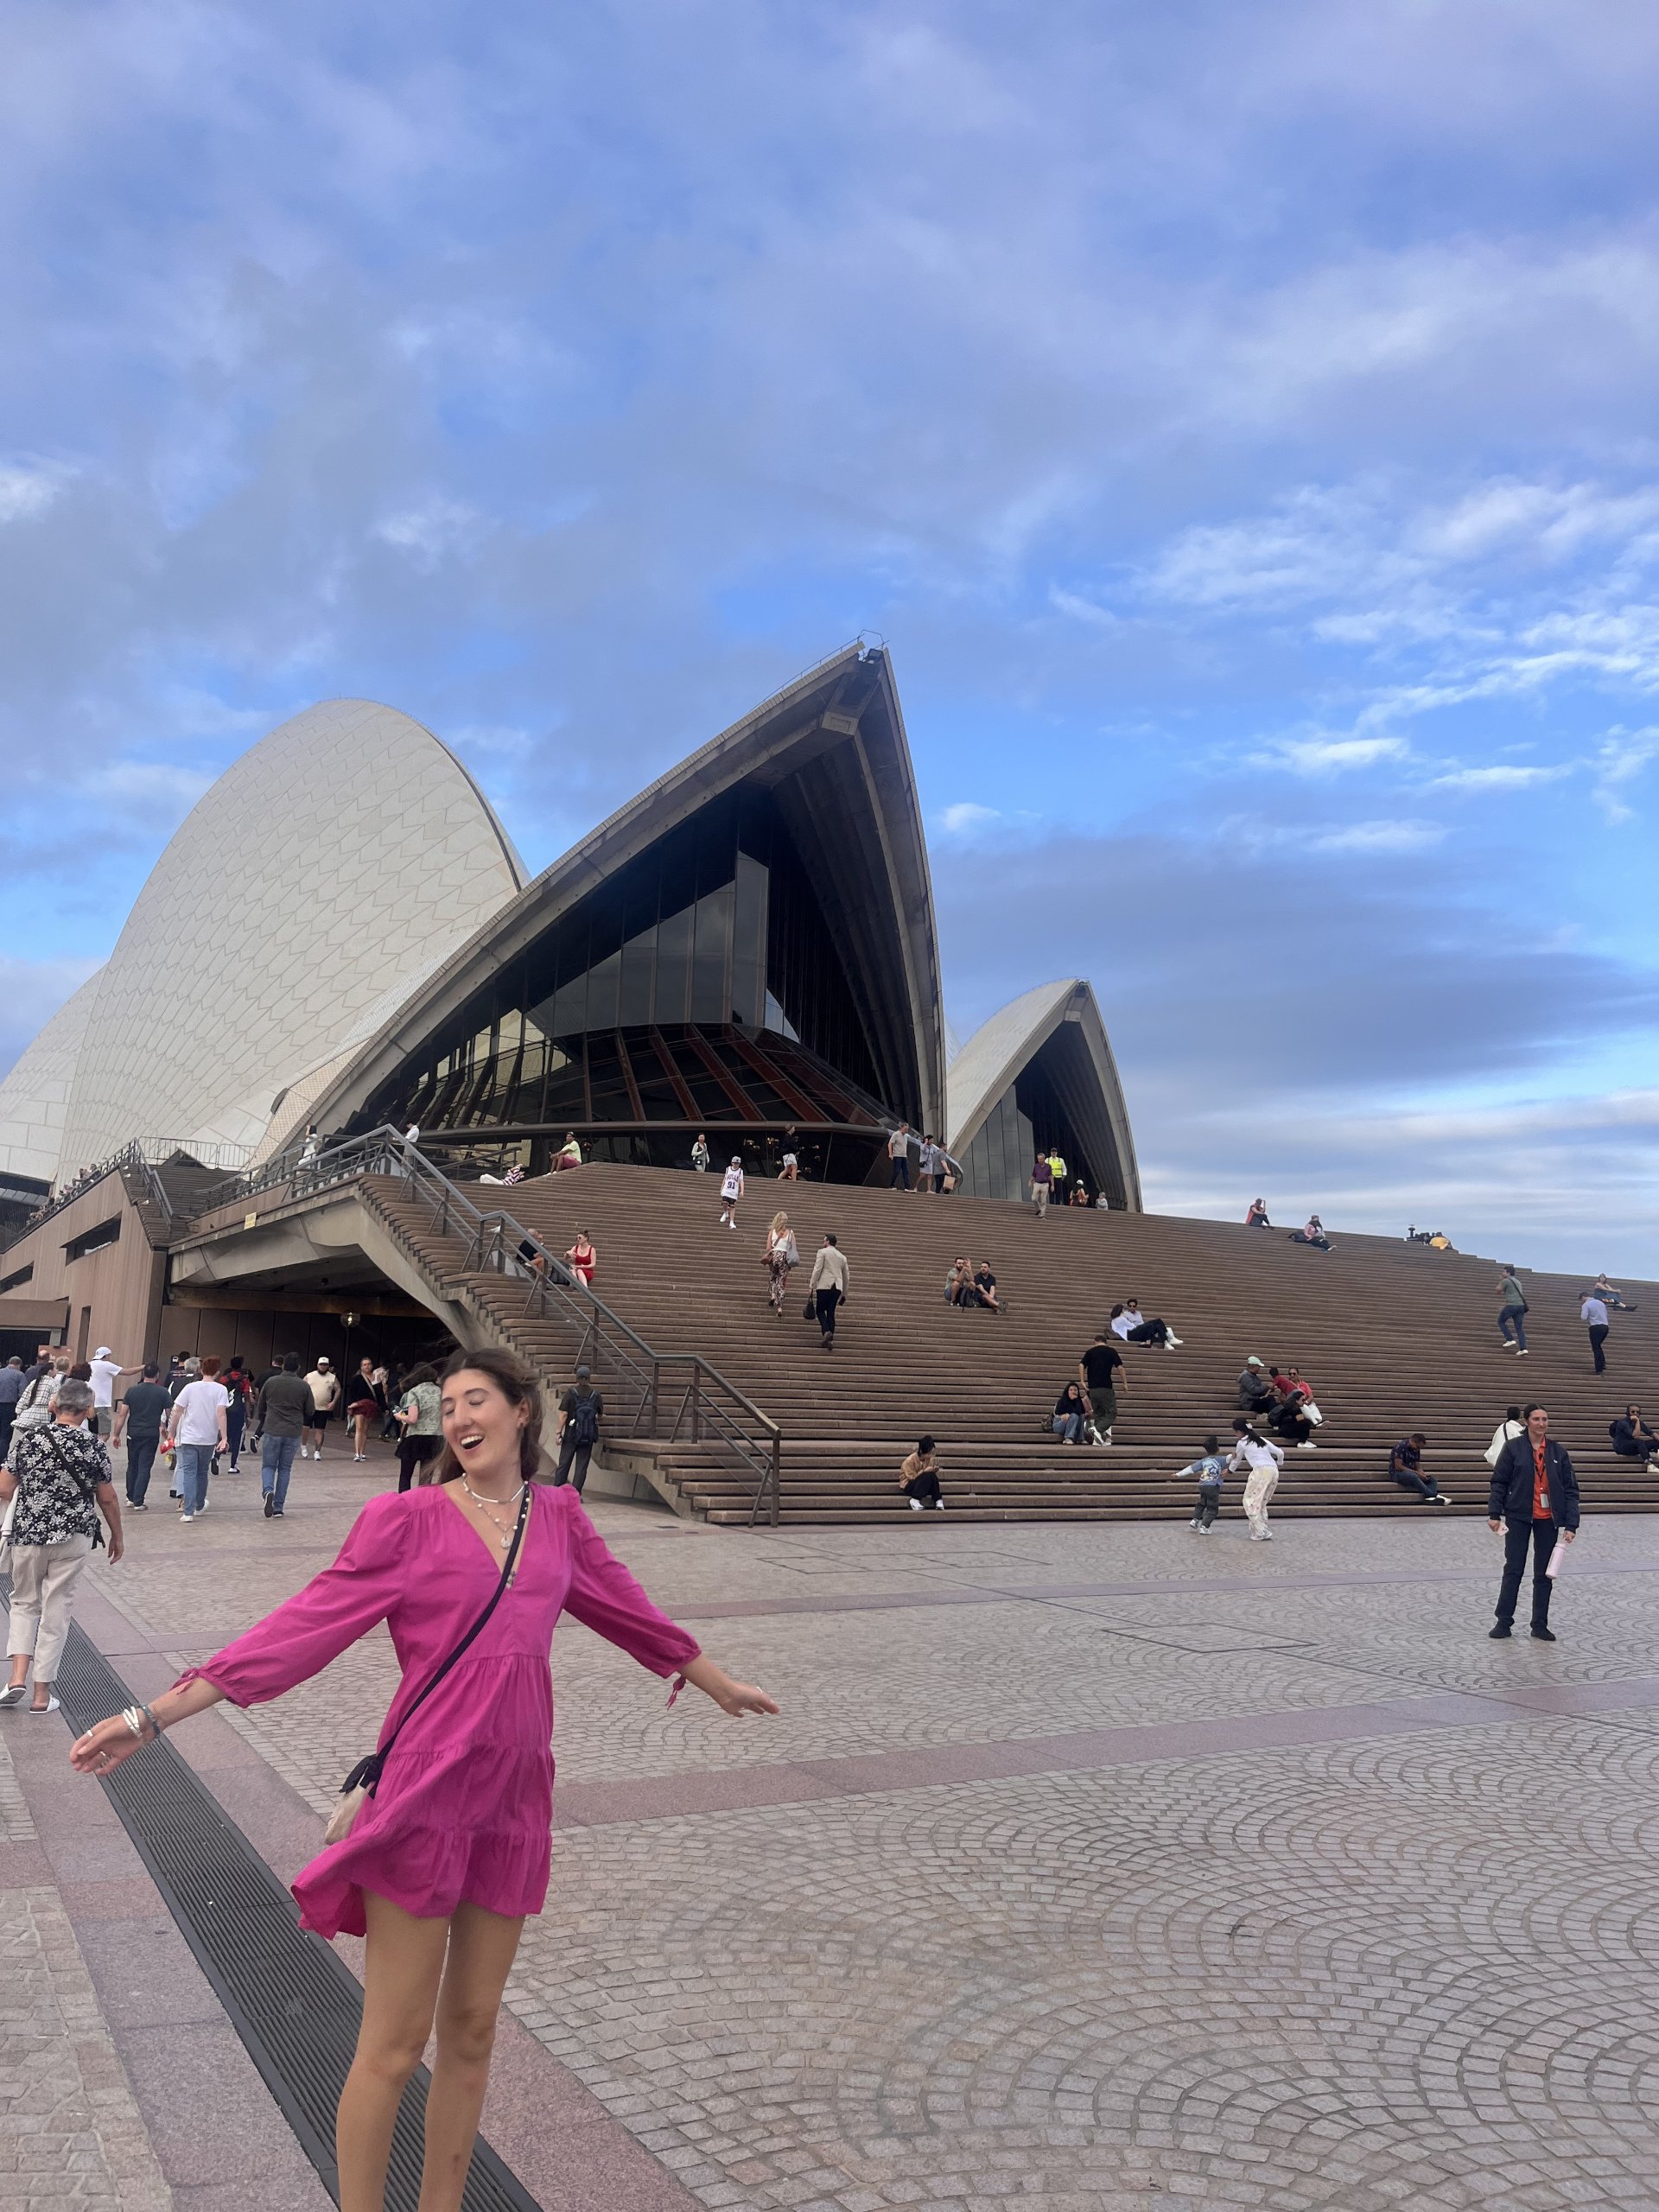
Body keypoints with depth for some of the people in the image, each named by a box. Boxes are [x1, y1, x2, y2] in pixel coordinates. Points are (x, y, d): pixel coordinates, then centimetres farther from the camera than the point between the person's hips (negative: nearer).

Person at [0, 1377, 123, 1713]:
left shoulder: (27, 1440, -5)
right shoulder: (93, 1446, -8)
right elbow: (107, 1499, -3)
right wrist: (117, 1536, 11)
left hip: (27, 1534, 1)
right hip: (74, 1537, -1)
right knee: (56, 1611, 7)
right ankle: (42, 1693, 11)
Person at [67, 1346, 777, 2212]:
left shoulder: (557, 1515, 5)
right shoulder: (408, 1518, -8)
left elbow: (628, 1611, 18)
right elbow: (304, 1625, -8)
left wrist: (718, 1682, 28)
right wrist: (156, 1714, -12)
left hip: (513, 1795, 4)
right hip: (425, 1792, -4)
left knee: (472, 2031, 16)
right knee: (395, 2042, 4)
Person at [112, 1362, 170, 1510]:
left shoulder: (132, 1391, 1)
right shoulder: (162, 1393, -4)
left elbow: (122, 1414, 0)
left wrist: (117, 1434, 7)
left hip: (133, 1433, 2)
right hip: (151, 1435, -2)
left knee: (132, 1466, 18)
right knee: (145, 1468, 1)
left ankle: (130, 1498, 26)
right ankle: (138, 1502, -3)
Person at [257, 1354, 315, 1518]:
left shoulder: (271, 1382, -3)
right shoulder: (304, 1386, -4)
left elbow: (261, 1407, 9)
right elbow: (310, 1411, 3)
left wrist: (262, 1421, 28)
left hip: (272, 1431, -1)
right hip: (293, 1433, 1)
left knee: (268, 1466, 10)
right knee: (285, 1469, 11)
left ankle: (268, 1491, -20)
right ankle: (278, 1507, 11)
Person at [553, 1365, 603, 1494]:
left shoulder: (570, 1394, -6)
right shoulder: (597, 1396, 0)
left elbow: (563, 1414, -10)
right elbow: (601, 1416, 12)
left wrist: (559, 1432, -5)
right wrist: (598, 1418, 35)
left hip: (571, 1435, -1)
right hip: (588, 1438, 1)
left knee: (564, 1464, 8)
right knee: (581, 1466, 5)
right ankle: (576, 1494, 2)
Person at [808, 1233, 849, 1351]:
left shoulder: (822, 1252, 3)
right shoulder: (842, 1256, 19)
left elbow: (817, 1269, -7)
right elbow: (847, 1276, 20)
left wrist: (811, 1286, -7)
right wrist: (844, 1295, 27)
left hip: (825, 1286, -5)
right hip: (837, 1287, 5)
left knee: (820, 1310, 5)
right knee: (831, 1313, 9)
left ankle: (826, 1331, -18)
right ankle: (830, 1339, 2)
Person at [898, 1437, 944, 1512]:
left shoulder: (929, 1459, -4)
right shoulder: (910, 1461, -20)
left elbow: (933, 1473, 2)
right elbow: (912, 1477, -22)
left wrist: (934, 1470, -19)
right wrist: (925, 1471, -27)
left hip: (923, 1485, 5)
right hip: (908, 1486, -5)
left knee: (932, 1476, -27)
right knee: (926, 1476, -33)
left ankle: (938, 1500, -23)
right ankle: (915, 1500, -27)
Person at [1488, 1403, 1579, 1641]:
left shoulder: (1557, 1452, 2)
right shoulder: (1513, 1448, -5)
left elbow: (1571, 1489, 3)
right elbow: (1499, 1482, -2)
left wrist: (1571, 1525, -3)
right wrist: (1494, 1513, -9)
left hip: (1548, 1520, 2)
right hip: (1518, 1518, -2)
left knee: (1544, 1574, 9)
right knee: (1513, 1570, 1)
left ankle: (1540, 1624, 19)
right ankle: (1504, 1622, 10)